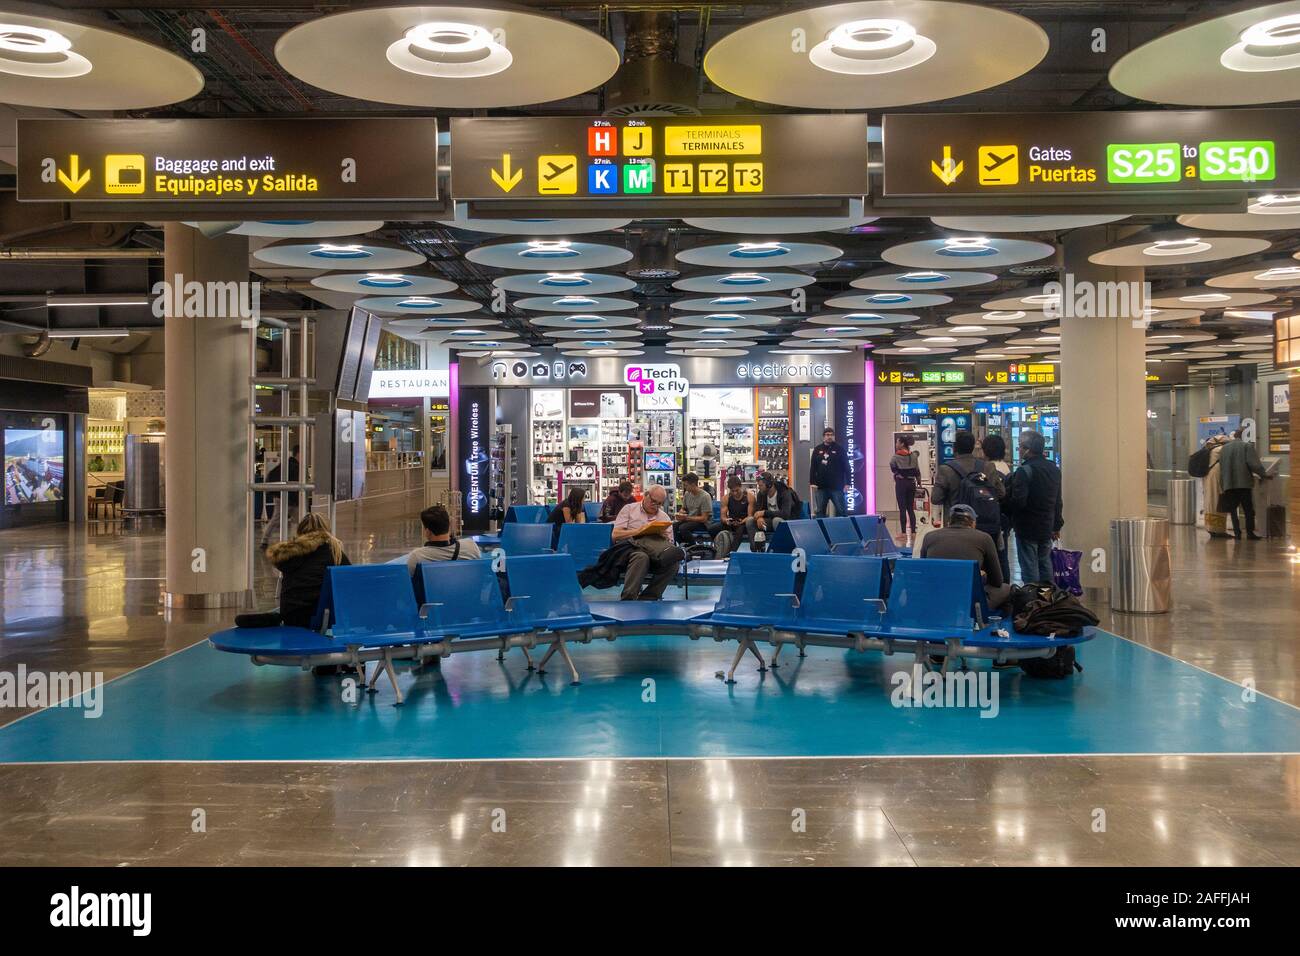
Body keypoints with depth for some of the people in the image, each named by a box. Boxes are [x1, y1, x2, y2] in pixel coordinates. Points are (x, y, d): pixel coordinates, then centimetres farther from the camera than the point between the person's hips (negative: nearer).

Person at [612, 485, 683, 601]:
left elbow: (670, 543, 17)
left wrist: (664, 537, -5)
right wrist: (638, 531, -7)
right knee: (641, 557, -40)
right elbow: (615, 535, 4)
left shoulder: (664, 517, 24)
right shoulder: (629, 509, 16)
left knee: (673, 562, -31)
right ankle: (628, 599, -46)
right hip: (632, 547, -3)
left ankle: (647, 598, -32)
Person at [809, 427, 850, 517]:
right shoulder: (817, 450, 9)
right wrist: (813, 482, 1)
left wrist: (847, 483, -7)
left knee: (842, 510, -1)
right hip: (821, 487, 3)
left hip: (837, 486, -3)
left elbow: (846, 468, 0)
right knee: (819, 511, 6)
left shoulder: (839, 450, 3)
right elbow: (812, 468, 9)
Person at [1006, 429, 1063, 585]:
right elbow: (1057, 501, 14)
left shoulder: (1025, 471, -17)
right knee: (1045, 565, 18)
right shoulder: (1054, 469, 8)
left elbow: (1018, 501, -24)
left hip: (1027, 528, -7)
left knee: (1029, 568, -2)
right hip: (1047, 528, 8)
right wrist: (1057, 525, 22)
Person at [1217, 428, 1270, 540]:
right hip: (1244, 483, -3)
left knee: (1233, 510, 7)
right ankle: (1250, 533, 2)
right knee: (1248, 510, 4)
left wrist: (1223, 485, 13)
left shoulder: (1224, 448, 10)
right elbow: (1253, 463, -13)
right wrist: (1263, 475, -2)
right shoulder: (1247, 446, -3)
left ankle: (1237, 533, 3)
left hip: (1229, 484, 3)